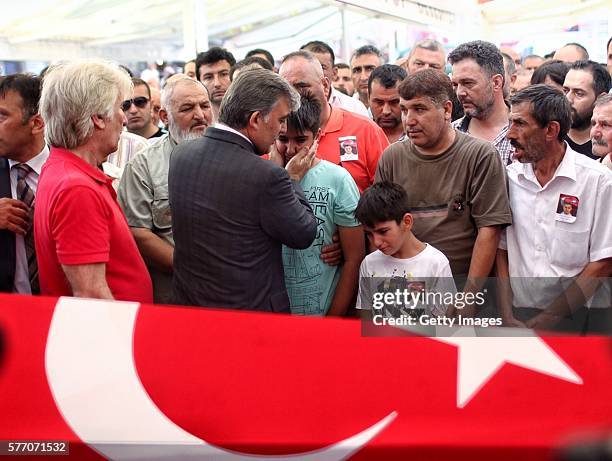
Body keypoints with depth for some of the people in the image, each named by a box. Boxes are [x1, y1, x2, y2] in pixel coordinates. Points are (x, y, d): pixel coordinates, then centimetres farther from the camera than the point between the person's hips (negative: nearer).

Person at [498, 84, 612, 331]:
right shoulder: (508, 178, 4)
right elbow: (500, 250, 6)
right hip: (520, 315, 3)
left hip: (578, 318, -3)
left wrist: (545, 320, -12)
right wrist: (507, 316, -6)